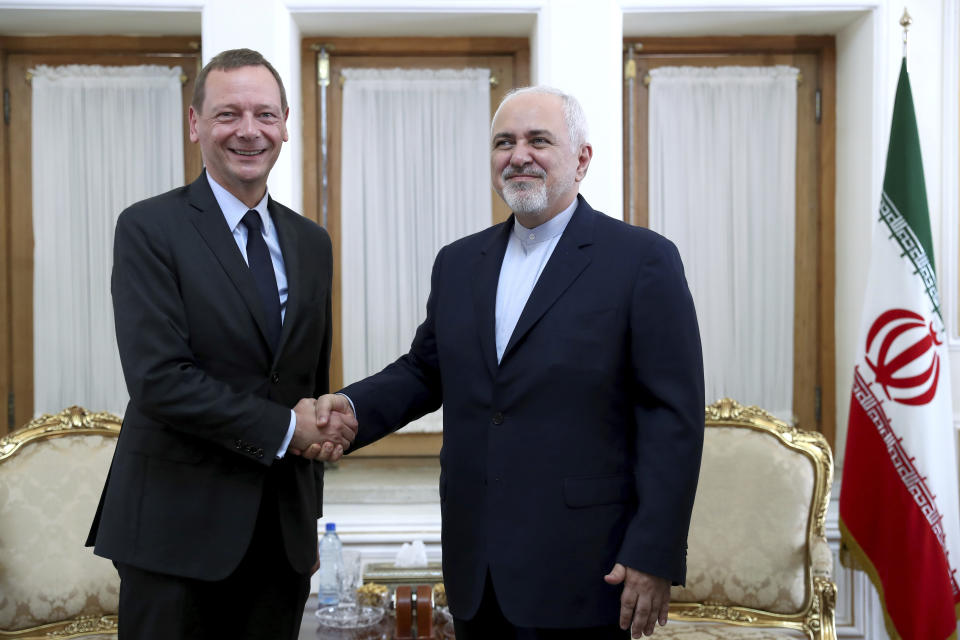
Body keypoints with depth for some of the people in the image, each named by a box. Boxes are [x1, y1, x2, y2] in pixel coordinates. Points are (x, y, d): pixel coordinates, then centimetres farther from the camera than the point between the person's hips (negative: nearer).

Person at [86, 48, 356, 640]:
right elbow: (159, 380, -17)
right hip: (178, 530, -5)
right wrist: (284, 429, -12)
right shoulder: (150, 229, -7)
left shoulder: (311, 243, 11)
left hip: (283, 533, 5)